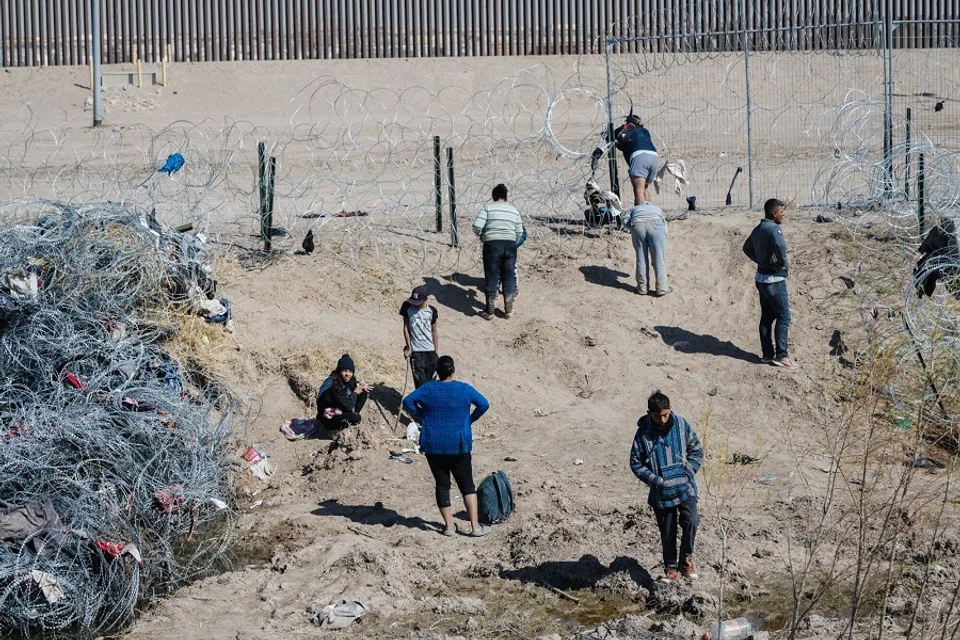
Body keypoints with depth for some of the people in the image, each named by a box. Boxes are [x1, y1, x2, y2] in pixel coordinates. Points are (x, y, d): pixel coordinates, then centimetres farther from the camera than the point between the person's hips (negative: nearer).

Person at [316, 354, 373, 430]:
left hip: (341, 412, 9)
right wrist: (355, 392, -15)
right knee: (355, 418, -35)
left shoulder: (347, 381, -6)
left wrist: (362, 387, -6)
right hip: (329, 420, -9)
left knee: (364, 393, 0)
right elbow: (348, 406, -30)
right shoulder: (334, 387, -30)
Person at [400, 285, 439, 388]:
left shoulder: (431, 310, -1)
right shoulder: (408, 308, -4)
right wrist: (408, 347, -4)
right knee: (420, 380, -8)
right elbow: (406, 327, 1)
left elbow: (434, 332, 6)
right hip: (416, 351, -2)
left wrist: (436, 352, 7)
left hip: (430, 350, 2)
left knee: (429, 379, 5)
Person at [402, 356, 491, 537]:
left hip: (433, 446, 1)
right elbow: (484, 405, -3)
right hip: (458, 446, -1)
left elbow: (408, 401, -5)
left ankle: (449, 526, 10)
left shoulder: (428, 389, -2)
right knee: (467, 485, 5)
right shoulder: (464, 389, -5)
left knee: (442, 484, 10)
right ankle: (475, 526, -1)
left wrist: (422, 415, 5)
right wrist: (470, 419, 8)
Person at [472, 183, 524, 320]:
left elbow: (477, 226, -9)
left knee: (492, 278, 4)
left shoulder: (488, 207, 1)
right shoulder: (514, 210, 11)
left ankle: (489, 311, 9)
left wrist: (481, 236, 11)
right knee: (508, 277, 13)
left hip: (492, 245, -3)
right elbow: (519, 232, 9)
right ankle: (509, 309, 19)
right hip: (510, 245, 3)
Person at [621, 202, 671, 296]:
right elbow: (664, 228, 36)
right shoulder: (658, 209, 42)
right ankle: (662, 287, 16)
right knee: (659, 258, 10)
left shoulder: (633, 209, 39)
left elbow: (624, 218, 17)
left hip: (637, 224, 0)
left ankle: (642, 287, 22)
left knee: (641, 258, 14)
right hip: (655, 224, 0)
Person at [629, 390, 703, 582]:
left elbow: (696, 450, 8)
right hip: (661, 492, 0)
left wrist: (688, 472, -5)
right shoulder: (643, 433, -6)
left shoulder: (681, 425, -3)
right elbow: (636, 462, 0)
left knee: (690, 522, -18)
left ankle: (686, 560, 4)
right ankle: (670, 568, 25)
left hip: (685, 487, 0)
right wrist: (655, 480, -10)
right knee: (667, 532, 7)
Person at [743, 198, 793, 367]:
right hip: (774, 280, -9)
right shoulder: (773, 229, -18)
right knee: (784, 317, -3)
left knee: (767, 317, 12)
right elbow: (780, 246, -38)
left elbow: (747, 248, 26)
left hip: (761, 278, 9)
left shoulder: (758, 229, 10)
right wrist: (783, 264, -21)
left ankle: (767, 354, 15)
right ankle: (781, 355, -4)